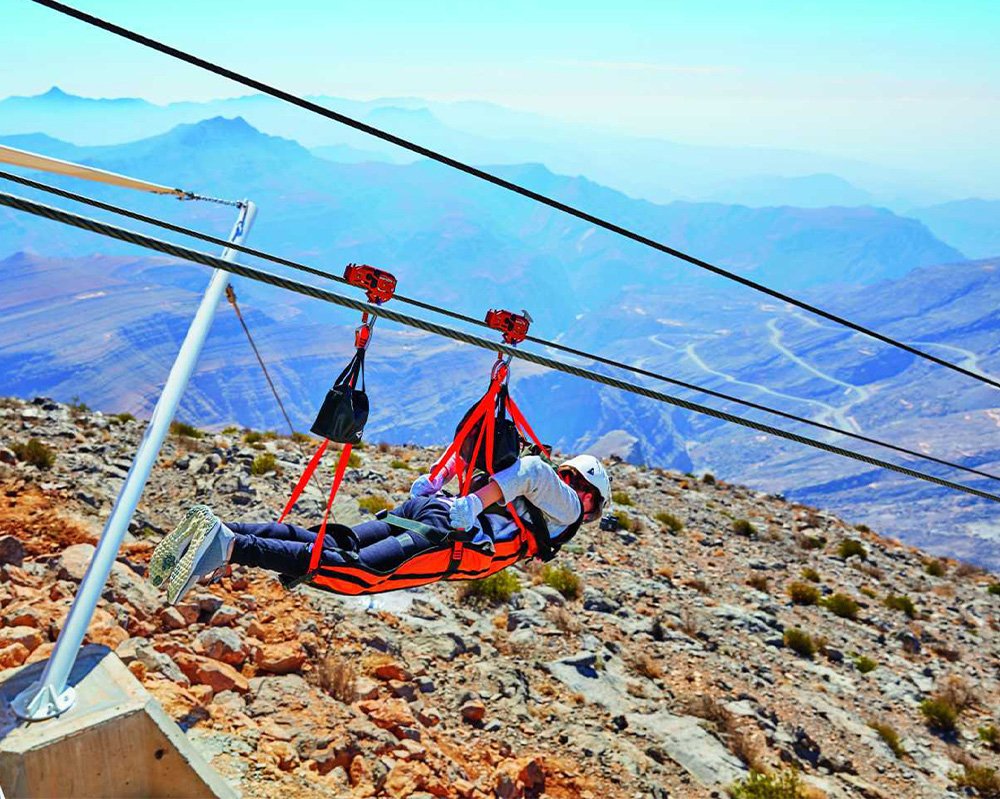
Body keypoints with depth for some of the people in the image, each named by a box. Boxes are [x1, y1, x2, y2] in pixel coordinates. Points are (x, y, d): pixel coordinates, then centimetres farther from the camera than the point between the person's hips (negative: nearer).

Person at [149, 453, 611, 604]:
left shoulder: (537, 493, 37)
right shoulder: (567, 510, 15)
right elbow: (533, 470, -7)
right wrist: (472, 507, -10)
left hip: (422, 506, 8)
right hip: (450, 535, -8)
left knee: (331, 545, -4)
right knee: (352, 574, -22)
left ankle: (220, 530, -18)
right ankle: (231, 547, -37)